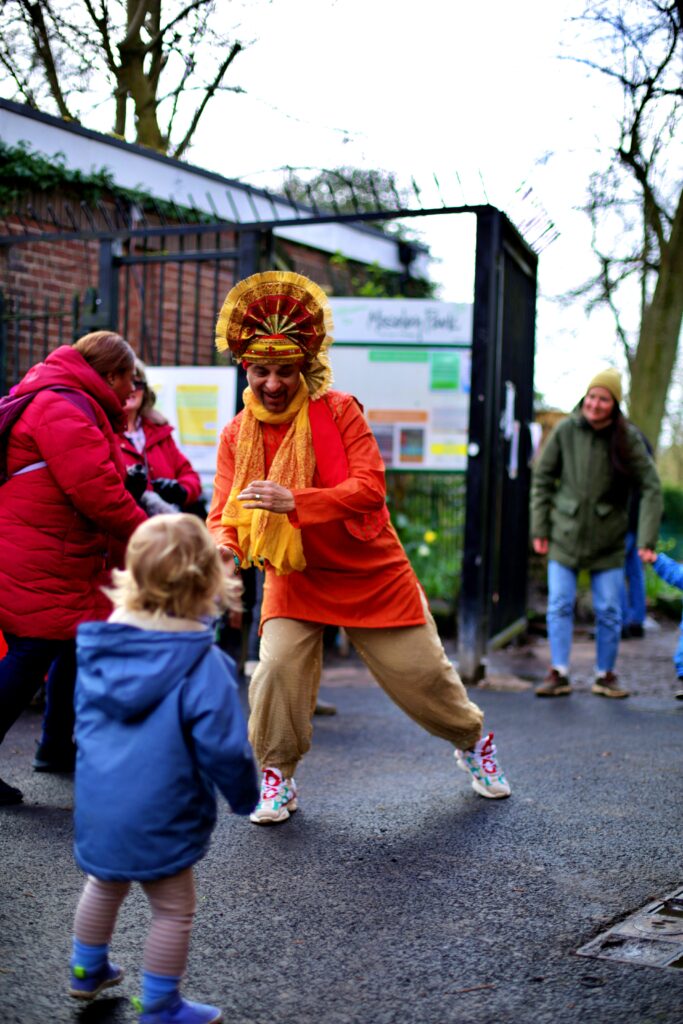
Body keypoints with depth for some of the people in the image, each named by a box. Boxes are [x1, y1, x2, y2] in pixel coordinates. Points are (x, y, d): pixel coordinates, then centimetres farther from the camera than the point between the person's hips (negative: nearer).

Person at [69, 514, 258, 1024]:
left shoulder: (100, 641, -4)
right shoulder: (201, 662, -21)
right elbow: (224, 747, -19)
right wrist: (245, 796, -1)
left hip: (96, 803, 6)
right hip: (157, 814, -6)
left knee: (105, 885, 29)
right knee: (174, 909, 13)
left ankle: (88, 970, 47)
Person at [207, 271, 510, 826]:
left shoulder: (338, 410, -14)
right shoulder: (236, 435, -4)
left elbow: (370, 487, -25)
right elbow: (223, 513, -6)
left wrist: (295, 502, -38)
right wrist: (225, 547, -30)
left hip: (373, 574, -2)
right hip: (294, 578, 2)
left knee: (421, 671, 6)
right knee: (277, 668, -18)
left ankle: (472, 741, 36)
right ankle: (277, 776, 8)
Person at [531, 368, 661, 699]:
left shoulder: (628, 438, -6)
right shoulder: (566, 431, -4)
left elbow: (651, 488, -4)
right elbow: (542, 479, 4)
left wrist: (647, 539, -11)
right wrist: (539, 529, 0)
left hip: (608, 540, 0)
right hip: (565, 534, 0)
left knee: (609, 611, 4)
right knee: (559, 605, -3)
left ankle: (605, 675, 18)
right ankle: (559, 674, 6)